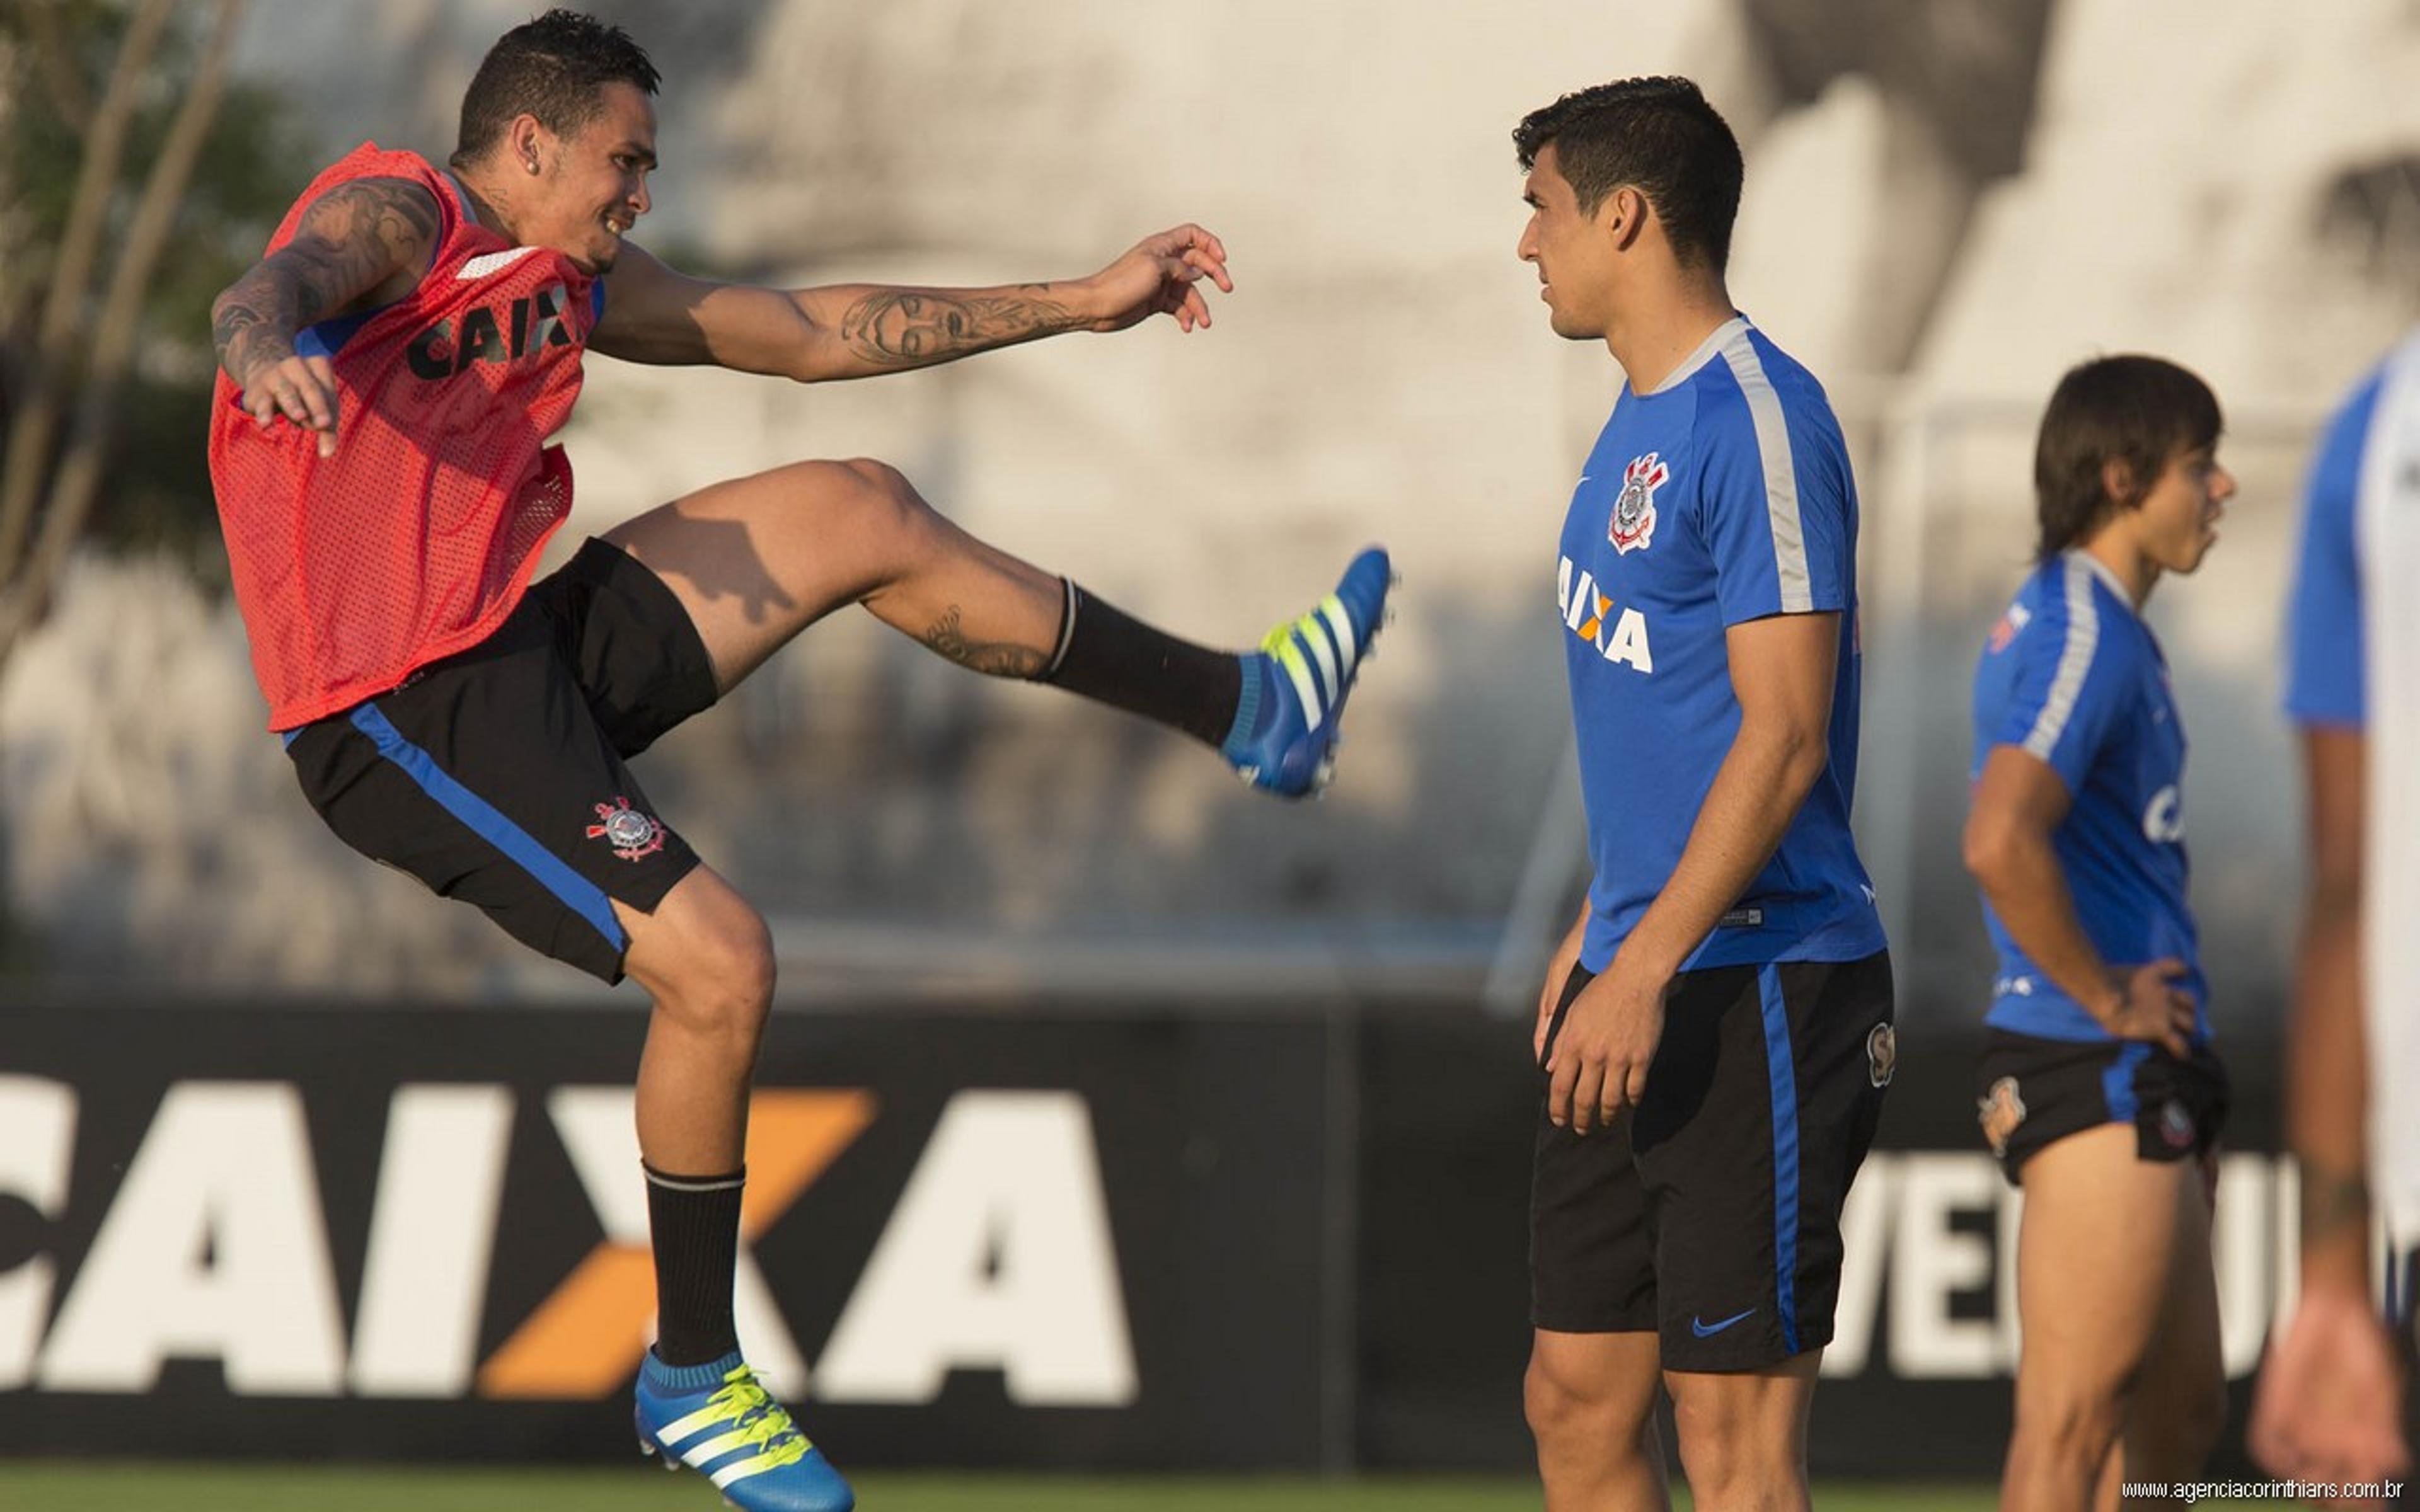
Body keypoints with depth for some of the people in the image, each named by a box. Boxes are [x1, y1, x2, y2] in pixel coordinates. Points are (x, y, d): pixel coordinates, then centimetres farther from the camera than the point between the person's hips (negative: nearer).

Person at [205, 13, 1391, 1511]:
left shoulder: (575, 284, 17)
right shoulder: (394, 213, -9)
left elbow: (816, 334, 24)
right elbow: (282, 283, -33)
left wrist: (1083, 304, 24)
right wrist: (270, 338, -60)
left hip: (525, 643, 9)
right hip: (409, 716, -9)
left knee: (859, 513, 10)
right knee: (719, 967, -15)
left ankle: (1243, 708, 20)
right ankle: (691, 1378, 3)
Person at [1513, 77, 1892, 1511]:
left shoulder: (1758, 421, -15)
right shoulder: (1642, 420, 16)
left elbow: (1782, 735, -20)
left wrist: (1643, 968, -23)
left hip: (1757, 993, -10)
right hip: (1637, 976, 10)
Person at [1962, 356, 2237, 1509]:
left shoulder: (2055, 623, 17)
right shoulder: (2084, 636, -16)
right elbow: (2000, 846, -32)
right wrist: (2108, 999, -18)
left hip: (2139, 1083, 10)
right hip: (2104, 1078, -10)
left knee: (2181, 1409, 15)